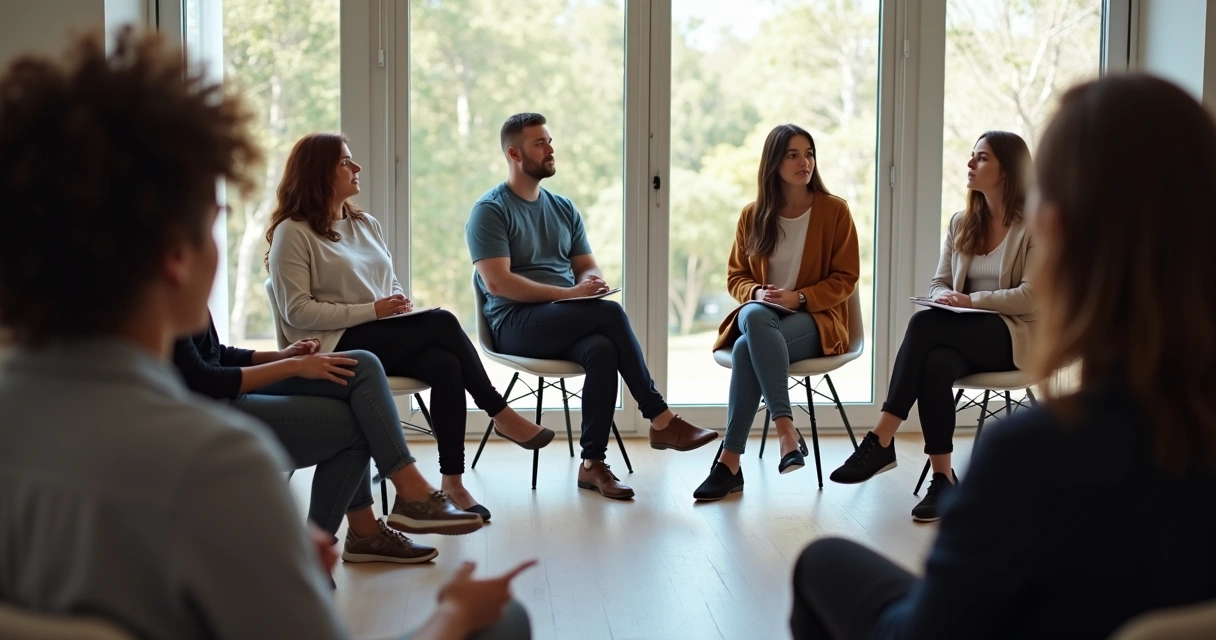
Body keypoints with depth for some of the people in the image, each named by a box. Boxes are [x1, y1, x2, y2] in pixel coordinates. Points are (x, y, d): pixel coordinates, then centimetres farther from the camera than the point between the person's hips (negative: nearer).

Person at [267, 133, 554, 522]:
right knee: (441, 322, -25)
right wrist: (373, 311, -16)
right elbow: (297, 311, -11)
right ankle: (500, 413, -13)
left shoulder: (366, 224, 19)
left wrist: (400, 303, -2)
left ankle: (453, 481, -27)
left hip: (387, 341, 6)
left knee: (446, 366, -27)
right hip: (339, 347, -6)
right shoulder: (293, 233, -3)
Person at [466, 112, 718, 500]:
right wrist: (569, 294, -17)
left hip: (568, 324, 5)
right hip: (515, 325, -5)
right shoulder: (489, 211, -1)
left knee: (602, 350, -32)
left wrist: (590, 283, -6)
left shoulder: (563, 208, 19)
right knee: (611, 313, -29)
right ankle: (660, 420, -20)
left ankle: (593, 463, -30)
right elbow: (497, 283, -13)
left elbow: (588, 267, 21)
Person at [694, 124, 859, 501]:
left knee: (747, 348, -34)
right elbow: (736, 276, 13)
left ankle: (730, 461, -33)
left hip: (815, 319, -3)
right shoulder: (753, 215, 9)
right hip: (761, 317, 3)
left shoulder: (834, 211, 1)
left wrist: (799, 297, -15)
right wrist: (757, 293, -10)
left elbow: (845, 279, 0)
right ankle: (786, 430, -41)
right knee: (754, 316, -37)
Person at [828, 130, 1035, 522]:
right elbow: (939, 284, 15)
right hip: (963, 336, 5)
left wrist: (971, 300, -19)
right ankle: (942, 479, -32)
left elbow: (1033, 296, -13)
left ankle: (881, 440, -33)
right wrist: (947, 296, -10)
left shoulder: (1035, 226, -4)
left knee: (925, 325, -33)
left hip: (1013, 336, -5)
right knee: (936, 364, -34)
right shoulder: (961, 224, 15)